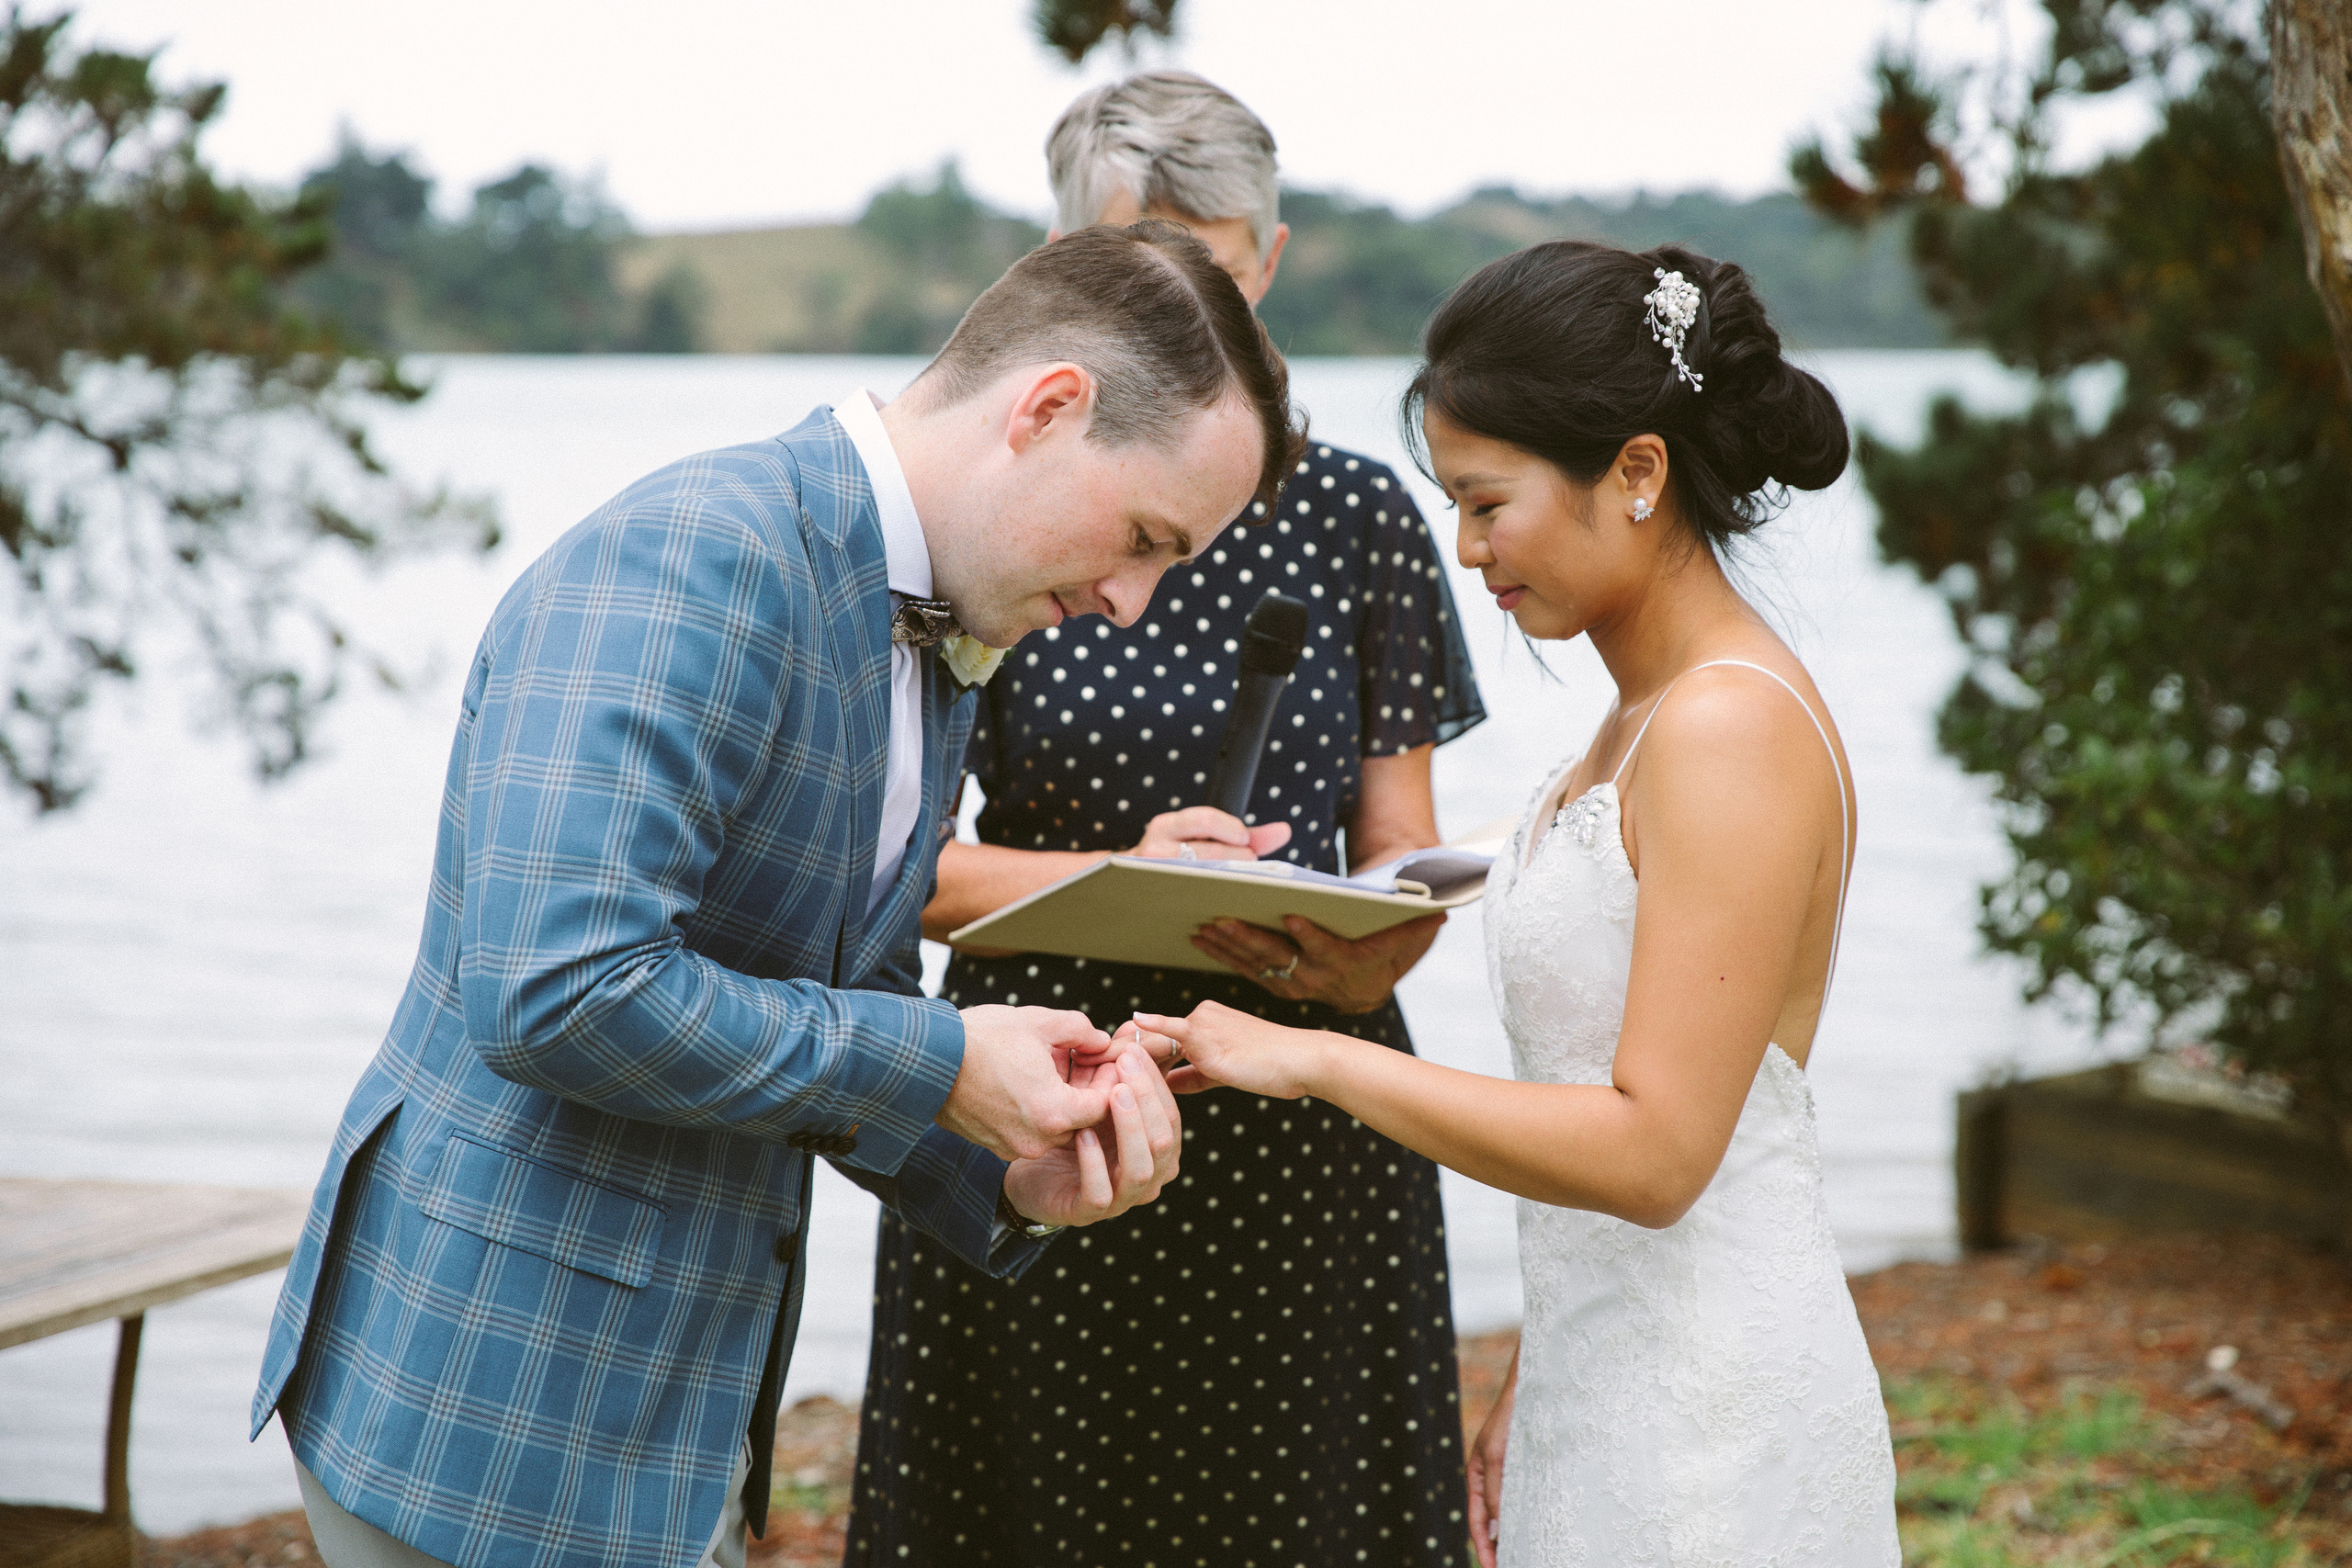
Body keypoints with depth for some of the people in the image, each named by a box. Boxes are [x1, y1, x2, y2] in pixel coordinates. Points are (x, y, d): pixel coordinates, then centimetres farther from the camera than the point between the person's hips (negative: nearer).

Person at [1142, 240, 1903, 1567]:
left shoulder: (1731, 731, -17)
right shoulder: (1645, 716, 12)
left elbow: (1654, 1148, -22)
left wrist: (1316, 1059, -19)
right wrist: (1530, 1399, 18)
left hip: (1711, 1442, -9)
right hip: (1605, 1397, 9)